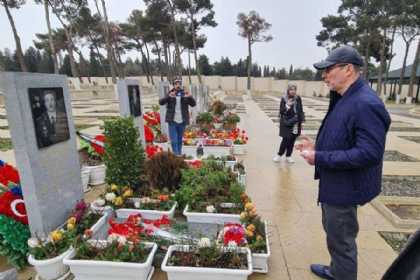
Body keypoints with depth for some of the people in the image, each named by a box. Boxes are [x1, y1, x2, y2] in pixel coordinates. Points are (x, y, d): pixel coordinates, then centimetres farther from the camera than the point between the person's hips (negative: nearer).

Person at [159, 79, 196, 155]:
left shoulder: (185, 95, 4)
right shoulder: (170, 94, 1)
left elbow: (193, 104, -4)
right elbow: (161, 102, -10)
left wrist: (190, 97, -25)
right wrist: (169, 96, -28)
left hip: (182, 121, 1)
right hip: (172, 121, -1)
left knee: (180, 140, 12)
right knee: (173, 140, -5)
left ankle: (179, 154, 25)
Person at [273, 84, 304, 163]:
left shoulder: (298, 99, 5)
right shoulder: (284, 99, -4)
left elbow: (301, 111, 11)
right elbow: (281, 111, -6)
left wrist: (301, 121, 8)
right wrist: (287, 105, -22)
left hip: (295, 123, 3)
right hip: (286, 123, -3)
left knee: (292, 140, 7)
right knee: (286, 139, -6)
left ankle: (288, 156, 20)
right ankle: (279, 154, 12)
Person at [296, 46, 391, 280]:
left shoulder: (366, 104, -25)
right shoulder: (345, 99, 7)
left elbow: (369, 153, -30)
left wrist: (320, 158, -26)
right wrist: (318, 147, 3)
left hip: (345, 188, -10)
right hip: (335, 183, 10)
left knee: (341, 240, 10)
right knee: (333, 231, 27)